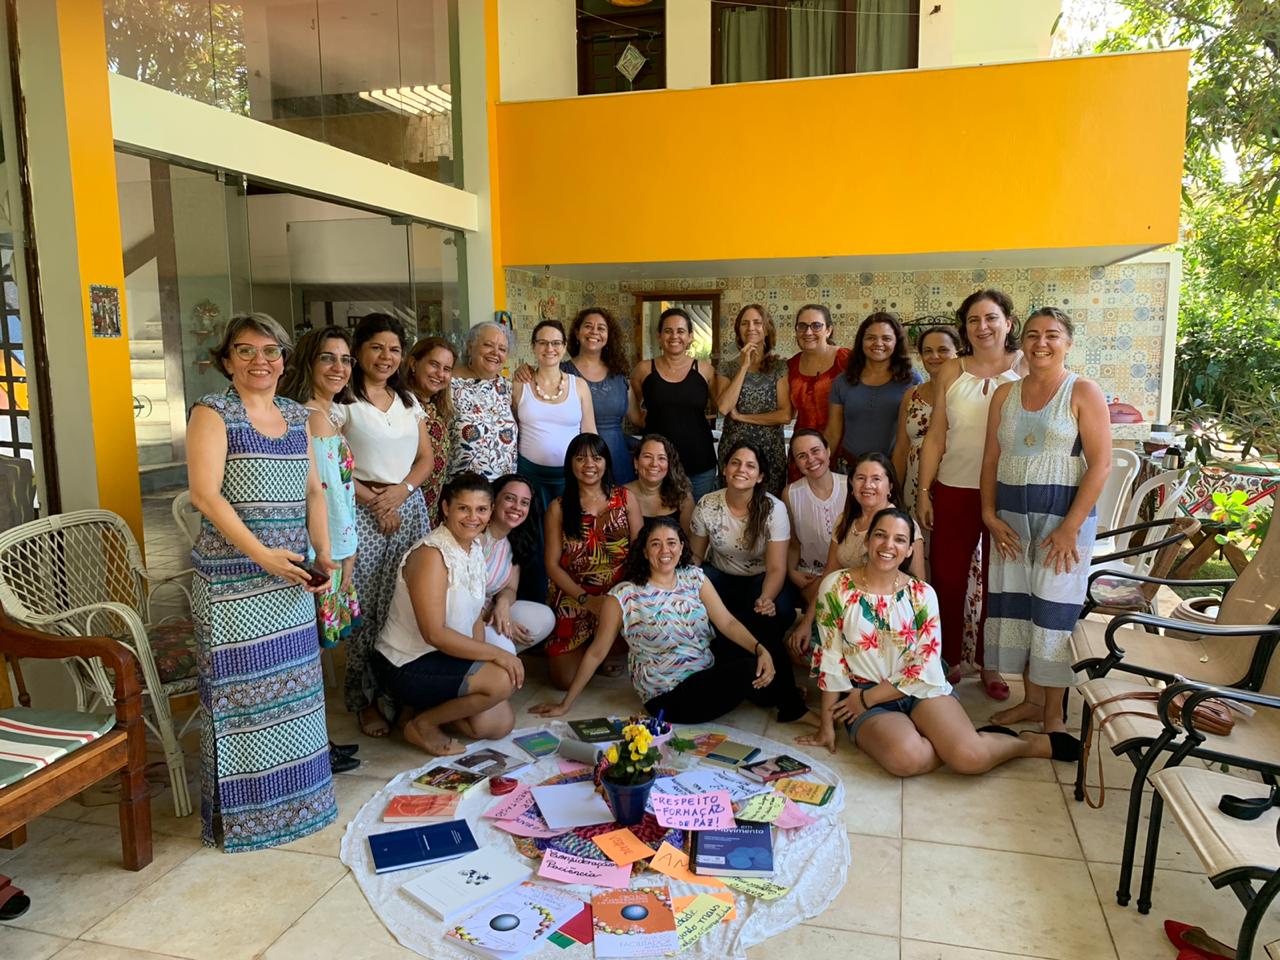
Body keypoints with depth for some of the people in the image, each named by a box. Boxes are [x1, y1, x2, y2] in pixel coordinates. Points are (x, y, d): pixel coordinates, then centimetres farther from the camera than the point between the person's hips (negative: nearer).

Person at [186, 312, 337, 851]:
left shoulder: (296, 416, 13)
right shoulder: (212, 413, -6)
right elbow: (205, 494, -15)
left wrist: (323, 555, 1)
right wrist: (262, 554, -20)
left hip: (291, 574, 6)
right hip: (232, 577, -6)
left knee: (293, 680, 13)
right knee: (238, 685, 1)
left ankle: (296, 794, 29)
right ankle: (239, 813, 17)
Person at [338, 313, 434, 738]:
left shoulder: (408, 400, 15)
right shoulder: (343, 401, -3)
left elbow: (425, 457, 14)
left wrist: (402, 490, -5)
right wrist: (374, 500, -11)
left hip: (409, 507, 5)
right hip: (362, 511, -5)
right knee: (365, 608, -2)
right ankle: (366, 699, 11)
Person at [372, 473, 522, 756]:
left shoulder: (475, 549, 4)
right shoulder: (431, 554, -24)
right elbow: (434, 633, -28)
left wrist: (484, 656, -9)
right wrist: (495, 654, -26)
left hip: (443, 657, 9)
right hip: (405, 666, -9)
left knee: (500, 725, 5)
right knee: (503, 680, -24)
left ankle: (425, 704, 19)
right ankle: (422, 724, -5)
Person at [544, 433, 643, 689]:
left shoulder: (625, 498, 6)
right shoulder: (558, 507, 4)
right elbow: (553, 564, 1)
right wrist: (586, 599, -12)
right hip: (574, 597, 0)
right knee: (565, 680, -13)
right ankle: (586, 652, 23)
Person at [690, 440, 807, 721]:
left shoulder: (774, 509, -16)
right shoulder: (706, 506, -10)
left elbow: (776, 567, -18)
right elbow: (696, 556, 0)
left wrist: (766, 599, -39)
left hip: (761, 580, -2)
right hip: (721, 577, 2)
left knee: (777, 612, -35)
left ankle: (782, 692, -14)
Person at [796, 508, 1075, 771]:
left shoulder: (922, 594, -3)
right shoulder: (835, 587, -7)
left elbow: (925, 669, -6)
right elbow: (831, 660, -4)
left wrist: (866, 699, -11)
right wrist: (827, 725, -3)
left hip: (921, 689, 1)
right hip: (863, 697, -1)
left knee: (971, 756, -23)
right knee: (907, 758, -32)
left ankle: (1034, 743, 6)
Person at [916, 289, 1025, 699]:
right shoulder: (951, 372, 4)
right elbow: (935, 435, 5)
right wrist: (923, 491, 3)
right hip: (955, 491, 1)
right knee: (947, 577, 5)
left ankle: (990, 664, 25)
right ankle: (950, 659, 23)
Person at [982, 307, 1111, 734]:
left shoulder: (1083, 393, -6)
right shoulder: (1005, 394, 9)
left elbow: (1100, 465, -11)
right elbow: (991, 459, 10)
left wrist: (1070, 527, -15)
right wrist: (989, 514, 0)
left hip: (1063, 517, -4)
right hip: (1011, 518, 5)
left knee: (1055, 613, 1)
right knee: (1015, 607, 9)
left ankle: (1053, 713, 16)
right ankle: (1031, 700, 26)